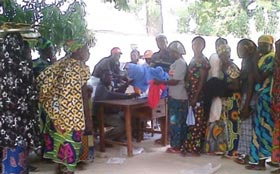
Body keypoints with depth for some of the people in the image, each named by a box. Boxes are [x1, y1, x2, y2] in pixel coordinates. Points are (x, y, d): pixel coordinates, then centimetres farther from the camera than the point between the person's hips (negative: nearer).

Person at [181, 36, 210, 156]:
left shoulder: (203, 61, -10)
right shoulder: (193, 60, 15)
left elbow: (202, 80, -15)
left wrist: (195, 97, -18)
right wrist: (191, 96, 9)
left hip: (198, 96, -8)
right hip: (192, 95, 8)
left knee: (197, 121, -2)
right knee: (192, 121, 12)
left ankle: (194, 148, 4)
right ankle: (191, 147, 20)